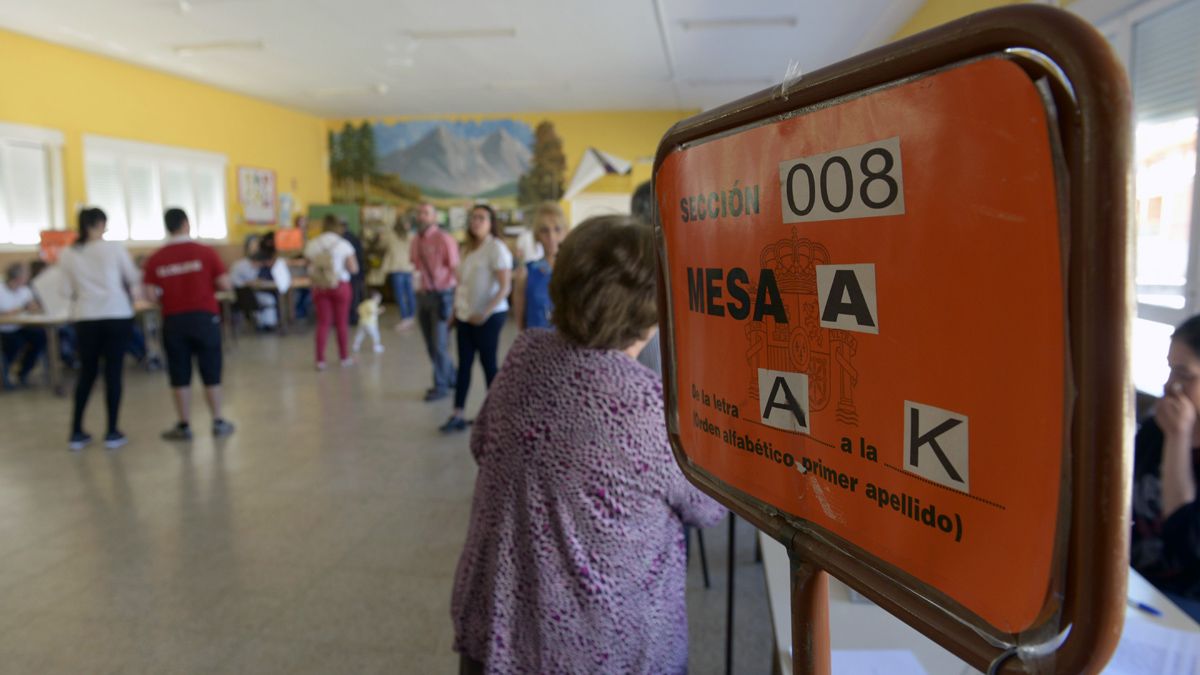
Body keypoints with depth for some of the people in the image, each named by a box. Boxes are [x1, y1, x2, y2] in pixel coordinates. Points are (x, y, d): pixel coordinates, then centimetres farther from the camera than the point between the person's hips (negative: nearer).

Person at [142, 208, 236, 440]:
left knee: (180, 376, 9)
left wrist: (169, 294, 15)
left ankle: (184, 426, 14)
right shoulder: (206, 252, -7)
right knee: (211, 372, 8)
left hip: (174, 321, 1)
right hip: (205, 317, -1)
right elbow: (225, 285, -8)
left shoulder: (155, 259, -3)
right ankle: (218, 422, 13)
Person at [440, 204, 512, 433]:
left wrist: (485, 314, -22)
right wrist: (456, 310, 12)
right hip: (466, 315, 7)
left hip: (489, 316, -7)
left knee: (488, 364, 2)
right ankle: (457, 415, 13)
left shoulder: (496, 248, -12)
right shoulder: (472, 248, 12)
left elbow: (505, 287, -18)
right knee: (464, 364, 8)